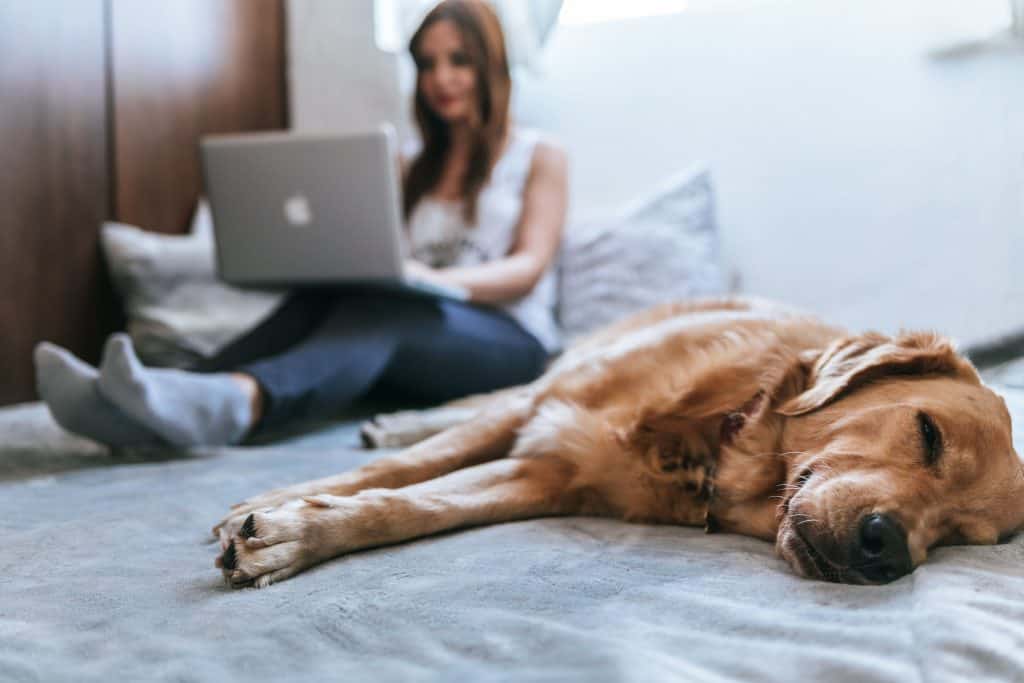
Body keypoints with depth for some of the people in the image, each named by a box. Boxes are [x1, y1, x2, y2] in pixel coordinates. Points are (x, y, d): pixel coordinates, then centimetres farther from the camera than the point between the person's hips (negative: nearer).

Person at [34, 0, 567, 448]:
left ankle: (236, 402, -67)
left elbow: (530, 267, -3)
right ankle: (144, 410, -52)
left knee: (380, 308, -37)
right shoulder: (414, 171, 26)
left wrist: (440, 279, -24)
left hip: (507, 341, -4)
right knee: (319, 299, -29)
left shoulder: (540, 158, 12)